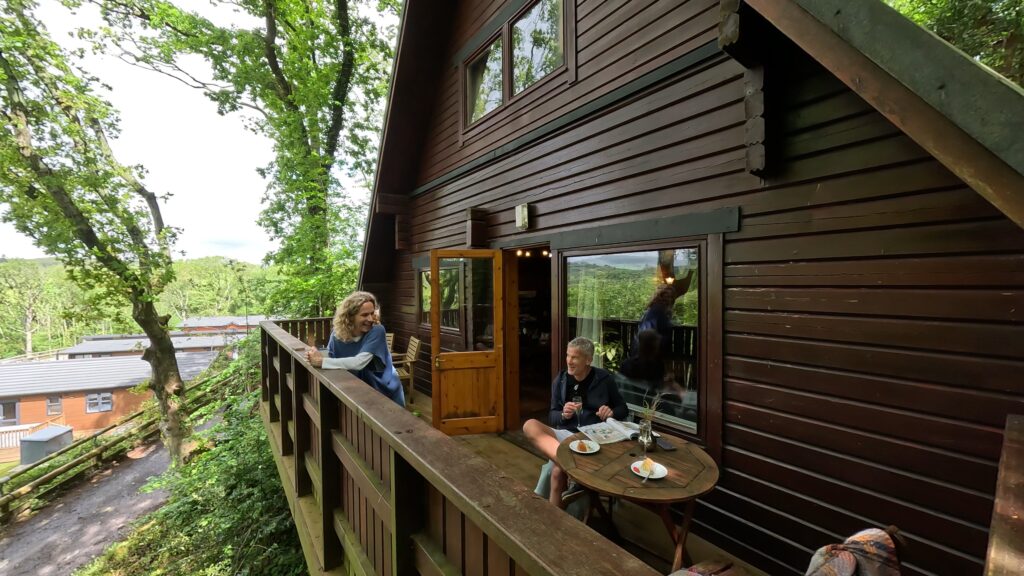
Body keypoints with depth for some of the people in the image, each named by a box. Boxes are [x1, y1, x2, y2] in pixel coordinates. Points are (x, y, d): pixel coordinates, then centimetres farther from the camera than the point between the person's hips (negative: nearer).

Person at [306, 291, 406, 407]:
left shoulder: (377, 331, -25)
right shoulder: (338, 334, -11)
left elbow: (358, 363, -34)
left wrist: (321, 361, -32)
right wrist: (317, 357, -24)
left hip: (384, 391, -3)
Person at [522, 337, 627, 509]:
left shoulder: (604, 379, 3)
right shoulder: (560, 380, 9)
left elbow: (623, 409, 14)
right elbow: (552, 417, 11)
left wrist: (612, 412, -10)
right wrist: (563, 415, -12)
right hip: (566, 434, 4)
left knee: (558, 471, -32)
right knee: (530, 425, -28)